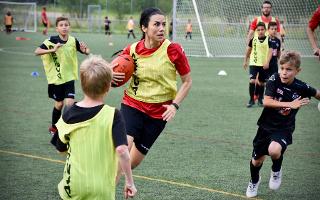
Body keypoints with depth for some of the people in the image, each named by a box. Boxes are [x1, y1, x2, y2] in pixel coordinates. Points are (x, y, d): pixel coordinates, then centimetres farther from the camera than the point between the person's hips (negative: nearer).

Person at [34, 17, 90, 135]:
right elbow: (37, 52, -20)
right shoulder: (52, 41, -12)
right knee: (59, 104, 8)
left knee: (70, 102, -11)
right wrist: (52, 50, -33)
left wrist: (85, 49, -18)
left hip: (69, 77, 2)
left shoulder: (73, 41, -5)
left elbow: (87, 52, 6)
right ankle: (53, 127, 31)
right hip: (56, 77, -2)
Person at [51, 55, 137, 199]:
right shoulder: (113, 115, -13)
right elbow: (121, 150, -22)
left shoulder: (69, 114, -3)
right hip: (101, 188, -3)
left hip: (73, 186, 3)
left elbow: (60, 147, 8)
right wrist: (129, 181, -14)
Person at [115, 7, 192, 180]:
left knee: (133, 161, 6)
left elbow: (187, 81, -1)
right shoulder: (132, 50, -5)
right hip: (132, 105, 0)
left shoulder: (172, 50, -11)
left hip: (158, 113, 0)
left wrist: (175, 105, -13)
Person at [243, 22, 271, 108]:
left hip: (264, 65, 0)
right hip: (254, 63, 0)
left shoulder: (268, 40, -4)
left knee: (261, 83, 10)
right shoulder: (253, 39, 1)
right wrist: (245, 61, 15)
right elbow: (248, 50, 12)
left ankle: (260, 99, 27)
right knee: (252, 81, -14)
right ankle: (252, 100, -4)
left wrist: (267, 62, -18)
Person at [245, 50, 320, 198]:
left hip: (284, 129, -2)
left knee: (274, 150, -32)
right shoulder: (274, 79, -16)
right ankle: (254, 181, 48)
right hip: (266, 125, 2)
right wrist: (290, 104, -31)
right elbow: (266, 102, -26)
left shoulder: (301, 88, -16)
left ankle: (276, 171, 3)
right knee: (257, 160, 13)